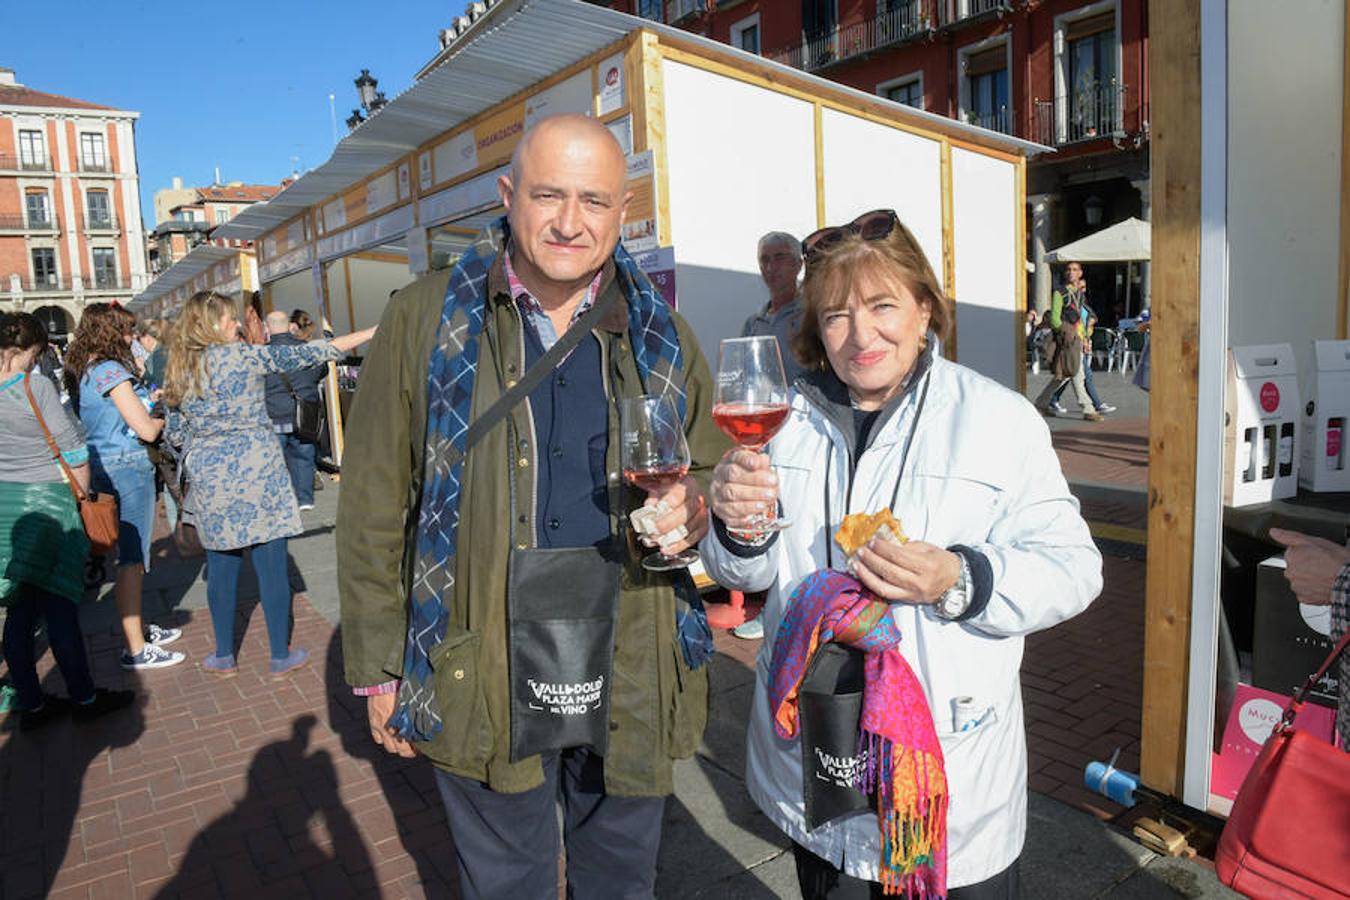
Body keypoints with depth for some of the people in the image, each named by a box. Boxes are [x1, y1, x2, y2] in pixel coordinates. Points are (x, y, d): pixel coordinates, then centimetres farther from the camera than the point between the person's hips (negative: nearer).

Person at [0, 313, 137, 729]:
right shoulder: (35, 387, -12)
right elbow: (74, 451, -10)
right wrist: (83, 496, 4)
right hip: (45, 501, -6)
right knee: (58, 608, 1)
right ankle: (84, 699, 12)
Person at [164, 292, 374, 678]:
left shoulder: (177, 373, 6)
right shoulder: (244, 355, -8)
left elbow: (176, 433, 10)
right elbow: (306, 354, -7)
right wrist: (370, 334, -4)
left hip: (209, 479, 5)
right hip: (256, 472, -5)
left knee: (221, 566, 13)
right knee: (271, 564, 4)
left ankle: (224, 656, 24)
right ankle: (280, 655, 13)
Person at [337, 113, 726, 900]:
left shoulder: (661, 333, 1)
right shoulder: (425, 320, -6)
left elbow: (715, 473, 10)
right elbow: (374, 507, -2)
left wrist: (696, 508, -14)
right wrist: (378, 668, -1)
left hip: (633, 674, 2)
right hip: (480, 677, -1)